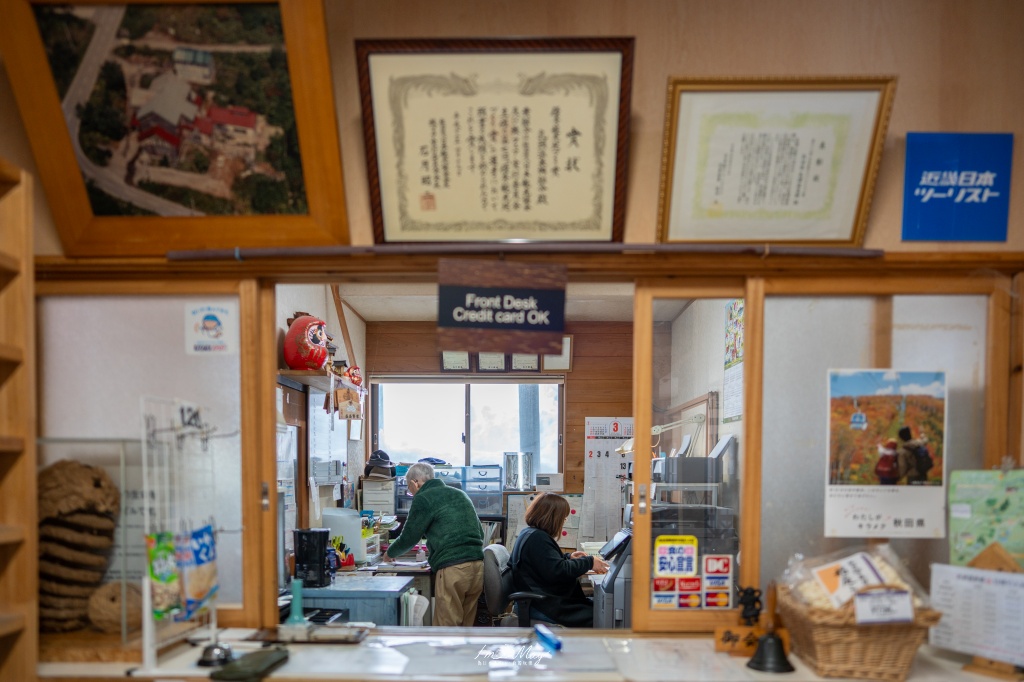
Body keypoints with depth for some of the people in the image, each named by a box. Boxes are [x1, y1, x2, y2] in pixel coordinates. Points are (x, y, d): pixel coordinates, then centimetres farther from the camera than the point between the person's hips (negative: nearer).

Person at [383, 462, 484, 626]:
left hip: (452, 569, -7)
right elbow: (480, 533, 26)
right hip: (478, 566, 7)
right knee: (466, 627, 12)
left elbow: (408, 538, 6)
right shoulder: (459, 494, 22)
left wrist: (390, 554, 25)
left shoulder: (423, 499, 1)